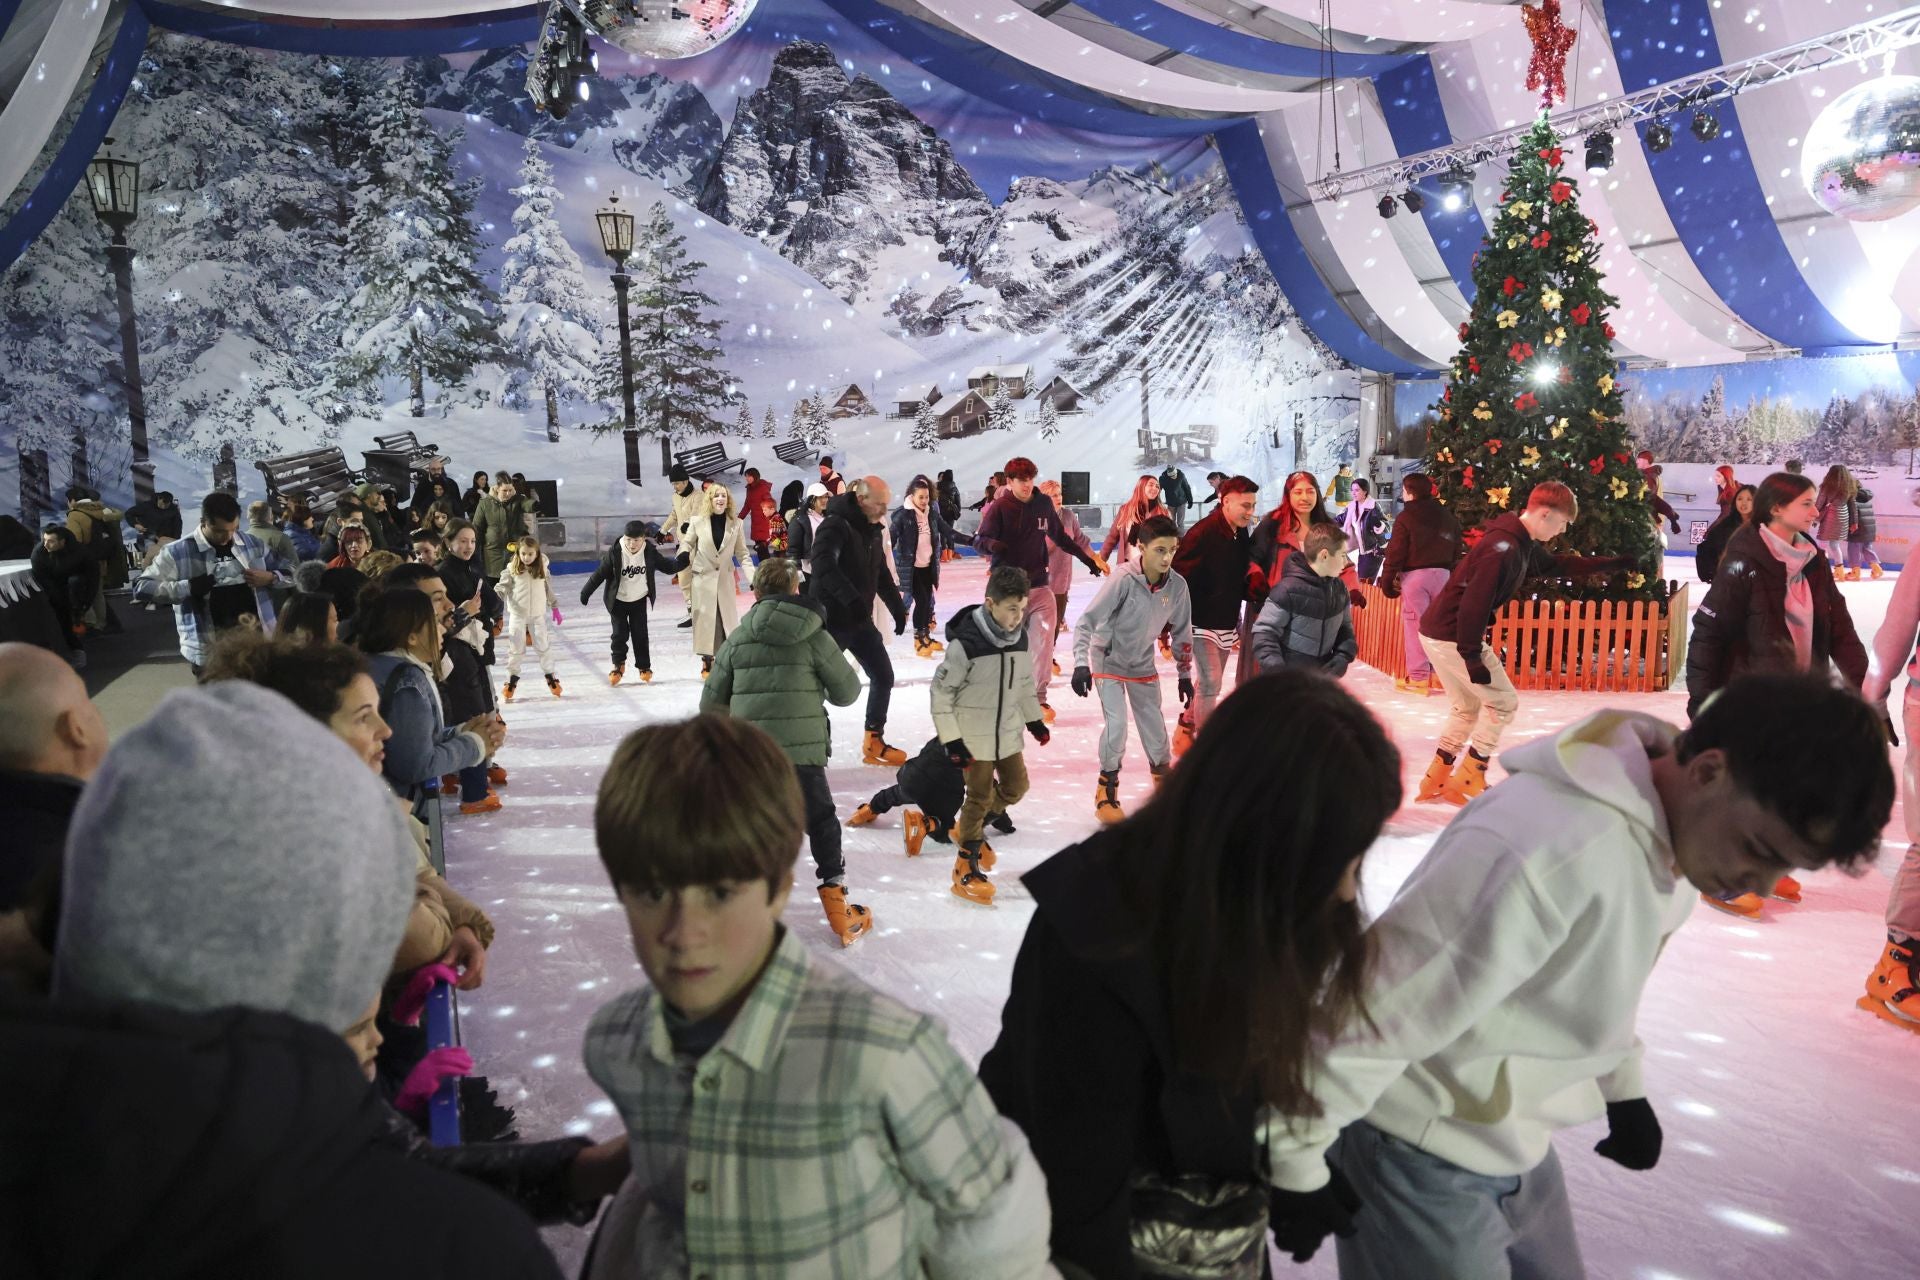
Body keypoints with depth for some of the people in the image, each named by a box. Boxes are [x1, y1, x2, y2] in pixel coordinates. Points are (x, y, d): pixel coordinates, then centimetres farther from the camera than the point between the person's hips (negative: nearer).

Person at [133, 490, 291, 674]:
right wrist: (189, 587, -20)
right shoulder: (177, 552, -5)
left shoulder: (252, 543, 6)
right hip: (208, 651, -3)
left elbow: (291, 572, 14)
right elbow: (141, 589, -9)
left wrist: (270, 577, -9)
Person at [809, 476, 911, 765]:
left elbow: (881, 573, 20)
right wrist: (851, 598, -45)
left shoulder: (872, 529, 10)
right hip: (831, 619, -8)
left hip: (861, 620, 8)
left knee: (883, 676, 9)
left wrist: (897, 608, 16)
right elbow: (823, 565, -35)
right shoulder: (835, 525, -18)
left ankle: (873, 742, 21)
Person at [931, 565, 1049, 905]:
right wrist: (950, 739, -16)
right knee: (979, 797, -1)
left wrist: (1034, 719, 16)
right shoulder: (966, 642, -22)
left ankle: (970, 828, 38)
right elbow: (941, 690, -16)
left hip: (1007, 732, 7)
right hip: (973, 735, -7)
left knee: (1016, 786, 15)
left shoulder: (1020, 637, -2)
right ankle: (966, 868, 15)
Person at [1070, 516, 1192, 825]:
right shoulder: (1124, 578, -29)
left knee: (1154, 723, 10)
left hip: (1143, 663, 4)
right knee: (1116, 724, -13)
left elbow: (1182, 632, 1)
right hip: (1108, 660, -4)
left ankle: (1164, 777, 34)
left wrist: (1185, 673, 7)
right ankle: (1107, 792, 5)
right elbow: (1088, 620, -27)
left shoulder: (1177, 585, -14)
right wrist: (1081, 663, -34)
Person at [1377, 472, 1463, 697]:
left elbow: (1395, 553, -10)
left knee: (1414, 625, -2)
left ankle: (1418, 678, -2)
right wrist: (1452, 579, 22)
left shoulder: (1405, 517, -7)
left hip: (1414, 575, -6)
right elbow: (1456, 552, 16)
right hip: (1442, 574, 6)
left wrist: (1387, 581, -4)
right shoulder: (1448, 517, 12)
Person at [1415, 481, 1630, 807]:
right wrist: (1473, 657, -27)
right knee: (1503, 702, 3)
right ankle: (1466, 782, 9)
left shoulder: (1524, 544, 11)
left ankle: (1436, 781, 24)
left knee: (1467, 707, 20)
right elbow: (1474, 603, -27)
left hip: (1439, 632, 10)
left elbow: (1555, 564, 31)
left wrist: (1608, 564, 31)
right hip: (1453, 637, -10)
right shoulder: (1503, 548, -21)